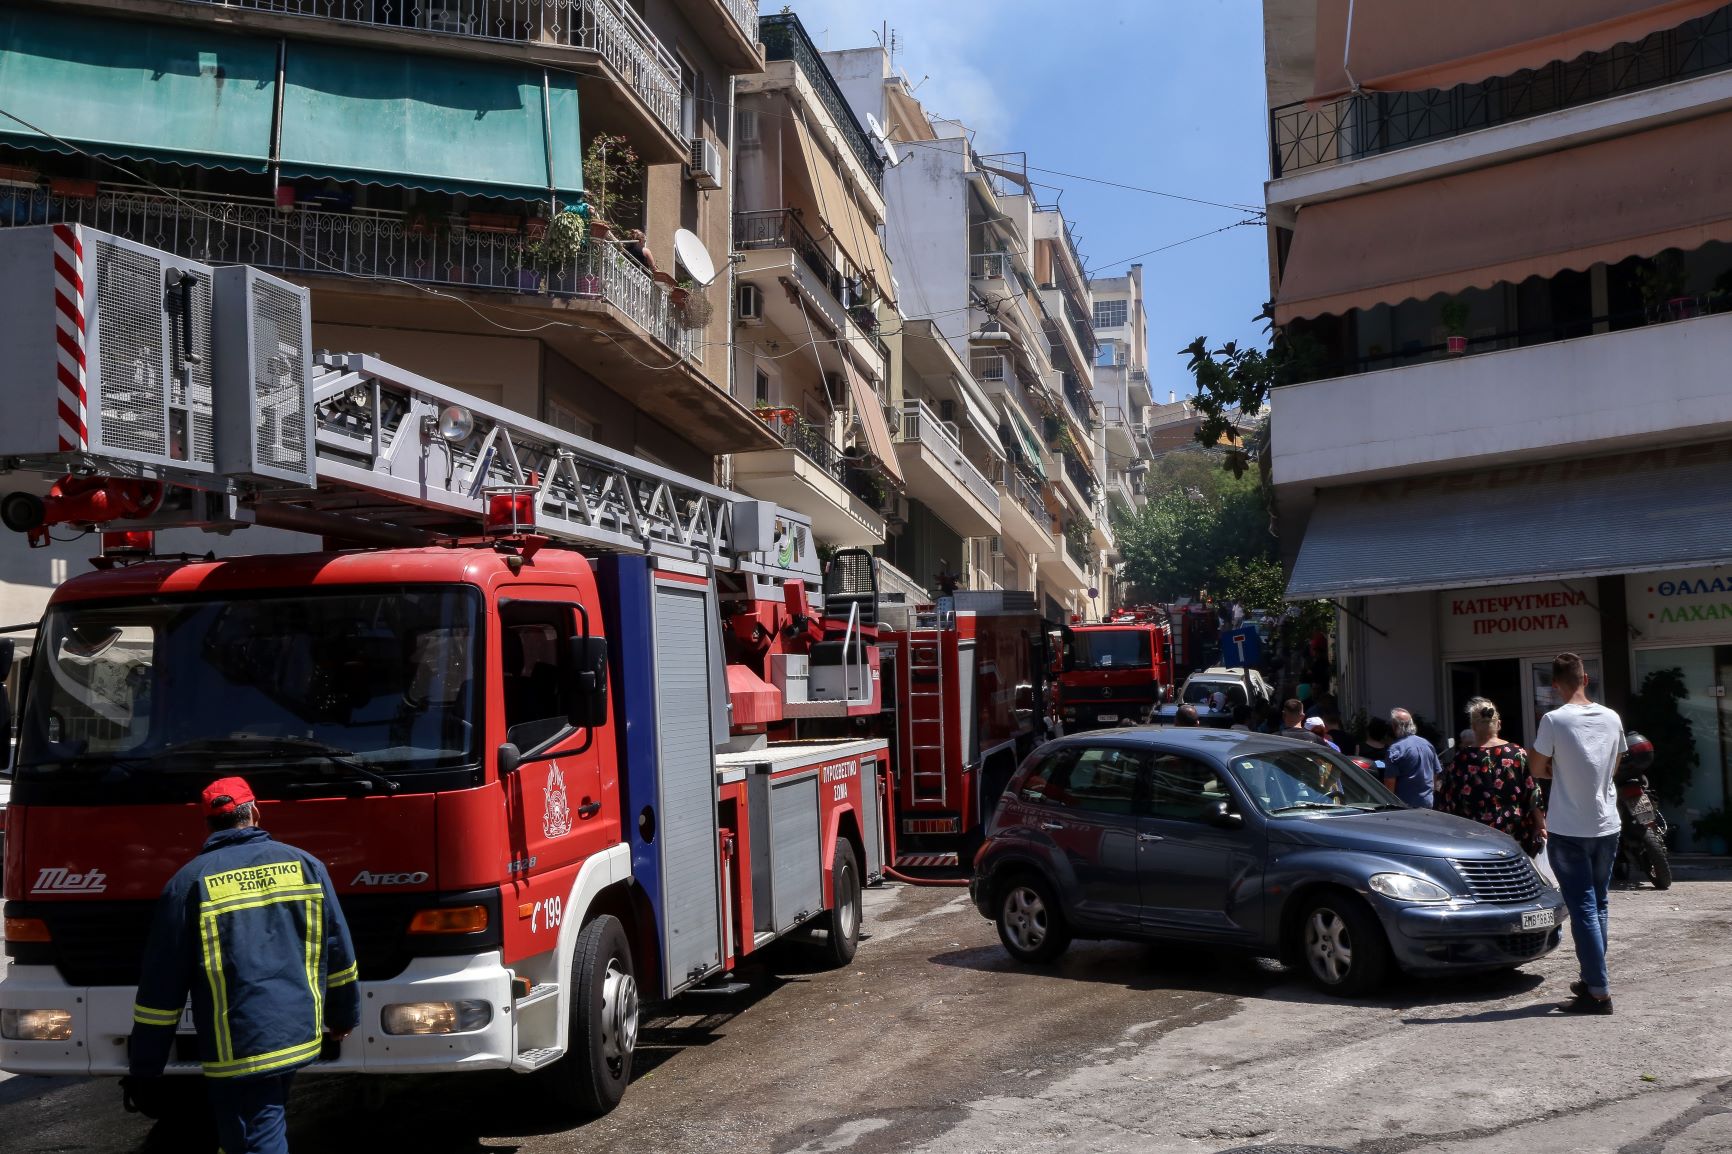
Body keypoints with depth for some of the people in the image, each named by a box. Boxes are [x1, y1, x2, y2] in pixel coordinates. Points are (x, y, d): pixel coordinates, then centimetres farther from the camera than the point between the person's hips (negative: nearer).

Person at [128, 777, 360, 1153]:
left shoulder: (190, 881, -5)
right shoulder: (305, 864, 5)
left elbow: (160, 987, -3)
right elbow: (338, 952, 11)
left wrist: (143, 1069, 4)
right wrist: (344, 1015, 26)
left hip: (237, 1051, -4)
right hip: (299, 1035, 4)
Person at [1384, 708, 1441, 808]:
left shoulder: (1395, 749, -15)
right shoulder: (1427, 744, 9)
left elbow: (1390, 782, -18)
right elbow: (1436, 773, 17)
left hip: (1406, 805, -7)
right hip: (1427, 804, 7)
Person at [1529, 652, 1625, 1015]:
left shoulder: (1554, 720, -14)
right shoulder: (1611, 719, 2)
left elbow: (1538, 770, -5)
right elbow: (1614, 766, 15)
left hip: (1568, 831, -5)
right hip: (1606, 826, 5)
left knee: (1583, 909, -3)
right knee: (1597, 906, 17)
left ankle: (1599, 992, -6)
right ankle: (1592, 979, 28)